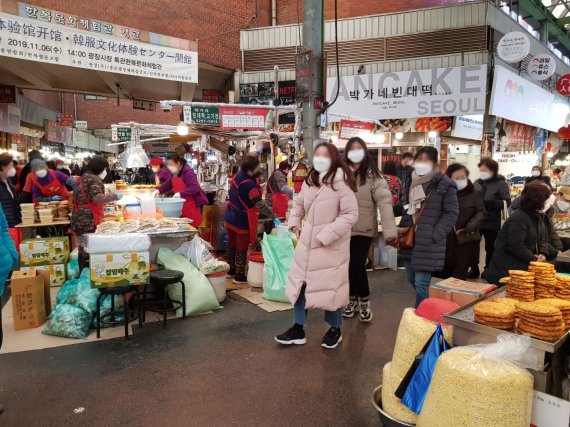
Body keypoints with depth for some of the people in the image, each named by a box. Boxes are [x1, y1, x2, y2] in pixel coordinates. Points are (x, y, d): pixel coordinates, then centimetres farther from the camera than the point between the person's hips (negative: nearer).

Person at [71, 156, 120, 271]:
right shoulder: (94, 179, -12)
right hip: (89, 222, -10)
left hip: (79, 220, 10)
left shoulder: (83, 178, 19)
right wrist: (114, 196, -13)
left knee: (84, 249, 16)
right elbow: (98, 198, -25)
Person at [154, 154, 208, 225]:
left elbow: (195, 188, -28)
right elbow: (168, 184, 20)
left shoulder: (187, 172, -18)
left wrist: (181, 194, -36)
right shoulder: (174, 173, 9)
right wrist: (159, 190, 2)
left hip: (193, 204, -8)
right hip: (182, 205, 8)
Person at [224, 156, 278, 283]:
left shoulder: (237, 176, -2)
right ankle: (239, 276, 14)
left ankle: (230, 270, 34)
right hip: (242, 222, -8)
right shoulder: (249, 185, -28)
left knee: (231, 245, 19)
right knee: (242, 249, 5)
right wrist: (274, 217, -33)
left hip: (230, 218, 8)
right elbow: (260, 204, -33)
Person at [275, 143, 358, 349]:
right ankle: (298, 328, 25)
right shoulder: (309, 181, 8)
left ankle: (335, 329, 27)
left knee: (331, 287, 3)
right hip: (307, 241, 7)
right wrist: (294, 224, 10)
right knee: (300, 283, 11)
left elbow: (351, 215, -19)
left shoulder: (341, 183, -15)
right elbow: (298, 203, 24)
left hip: (331, 245, -7)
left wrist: (325, 236, -20)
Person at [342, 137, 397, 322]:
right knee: (348, 266, 12)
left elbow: (384, 200, -16)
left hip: (364, 229, -3)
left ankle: (364, 302, 19)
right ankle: (353, 299, 33)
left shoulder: (372, 175, -8)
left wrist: (389, 229, -26)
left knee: (357, 266, -6)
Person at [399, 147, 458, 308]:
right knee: (411, 279, 16)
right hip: (409, 239, 7)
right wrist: (402, 228, 11)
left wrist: (434, 236, -16)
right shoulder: (411, 181, 12)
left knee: (421, 283, -5)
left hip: (428, 242, -7)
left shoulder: (445, 184, -9)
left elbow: (452, 213, -9)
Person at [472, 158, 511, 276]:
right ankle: (474, 269, 24)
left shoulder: (501, 184, -7)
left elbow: (507, 203, -15)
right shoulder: (477, 182, 6)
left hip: (491, 222, -4)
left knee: (490, 248, 11)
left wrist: (489, 203, -26)